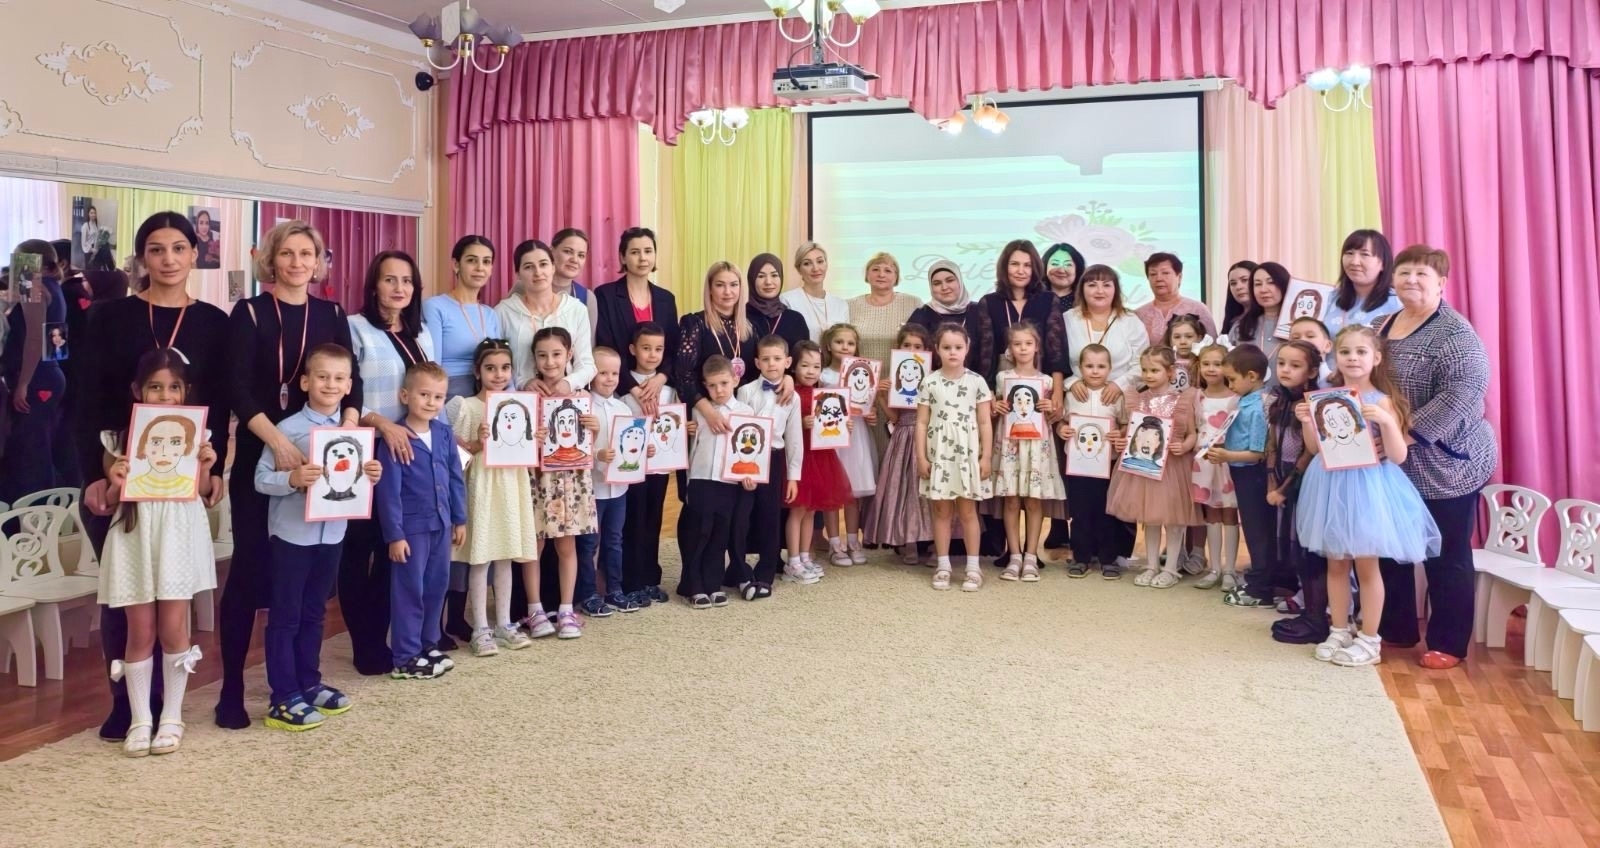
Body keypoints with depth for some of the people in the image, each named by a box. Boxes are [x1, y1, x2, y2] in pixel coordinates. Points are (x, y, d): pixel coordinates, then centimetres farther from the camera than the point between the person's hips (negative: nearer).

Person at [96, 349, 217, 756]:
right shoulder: (120, 437, 1)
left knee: (173, 627, 1)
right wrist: (115, 484, -16)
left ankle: (172, 717, 15)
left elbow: (203, 492, 4)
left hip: (178, 534, 0)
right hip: (135, 536, 1)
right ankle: (139, 720, 16)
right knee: (139, 632, 4)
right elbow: (110, 501, 6)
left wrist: (205, 468, -15)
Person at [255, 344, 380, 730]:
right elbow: (261, 479, -13)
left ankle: (309, 683, 30)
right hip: (292, 534, -5)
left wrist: (372, 476, -11)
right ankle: (284, 698, 10)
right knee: (286, 616, 4)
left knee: (314, 613, 18)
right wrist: (292, 479, -31)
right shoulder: (288, 429, -12)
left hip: (332, 534, 5)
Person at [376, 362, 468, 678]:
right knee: (409, 591, 3)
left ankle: (428, 646, 29)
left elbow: (456, 479, 11)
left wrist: (460, 519, 12)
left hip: (441, 524, 6)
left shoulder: (445, 434, 3)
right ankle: (405, 658, 13)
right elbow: (388, 491, -14)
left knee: (437, 587, 15)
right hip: (411, 527, -6)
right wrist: (394, 534, -14)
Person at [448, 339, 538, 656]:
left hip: (512, 483, 4)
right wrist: (478, 444, -21)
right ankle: (480, 629, 8)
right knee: (480, 559, -1)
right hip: (482, 485, -4)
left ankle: (504, 623, 20)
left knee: (505, 557, 11)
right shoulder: (467, 407, -5)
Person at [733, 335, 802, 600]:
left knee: (770, 520, 7)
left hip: (773, 460, 2)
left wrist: (793, 476, 5)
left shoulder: (792, 398, 3)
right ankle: (742, 576, 13)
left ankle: (764, 577, 18)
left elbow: (794, 438, 6)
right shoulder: (746, 391, -4)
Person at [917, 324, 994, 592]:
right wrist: (921, 457, -3)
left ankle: (973, 568, 11)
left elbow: (985, 423, 1)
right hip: (938, 454, 1)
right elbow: (922, 423, 1)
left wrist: (986, 456, -4)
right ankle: (943, 566, 15)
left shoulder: (977, 382, 0)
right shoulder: (930, 383, 0)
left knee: (968, 511, 5)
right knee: (941, 511, 7)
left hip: (968, 453, -1)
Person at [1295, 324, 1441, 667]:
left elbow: (1398, 456, -12)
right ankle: (1339, 633, 22)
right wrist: (1306, 421, -7)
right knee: (1336, 563, 12)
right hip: (1332, 487, 5)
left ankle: (1369, 640, 13)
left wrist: (1386, 422, -26)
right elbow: (1315, 449, 9)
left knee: (1366, 565, 3)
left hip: (1367, 487, -5)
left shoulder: (1381, 401, -9)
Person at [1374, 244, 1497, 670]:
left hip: (1445, 465, -8)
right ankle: (1397, 629, 29)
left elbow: (1465, 388, -25)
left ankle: (1448, 644, 15)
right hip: (1394, 466, 8)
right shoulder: (1386, 325, 11)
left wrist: (1409, 431, -26)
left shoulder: (1453, 332, -14)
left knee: (1445, 556, 3)